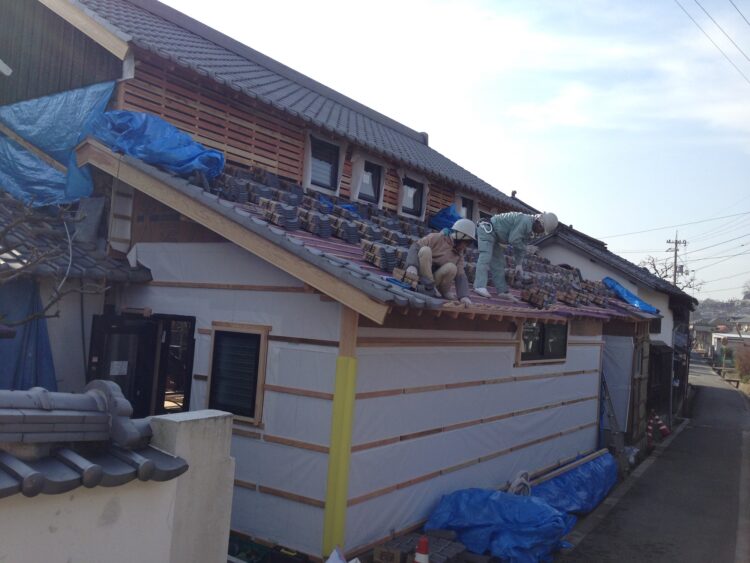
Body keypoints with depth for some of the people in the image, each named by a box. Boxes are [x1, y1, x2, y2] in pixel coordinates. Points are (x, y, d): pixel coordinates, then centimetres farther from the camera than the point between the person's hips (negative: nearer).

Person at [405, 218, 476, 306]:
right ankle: (428, 287, -25)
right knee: (425, 250, -29)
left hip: (434, 277, 3)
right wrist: (412, 265, -37)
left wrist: (464, 296, -23)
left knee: (451, 267, -26)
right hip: (419, 274, -3)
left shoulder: (459, 254, 3)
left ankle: (444, 291, -4)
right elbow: (415, 247, -18)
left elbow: (461, 275, -5)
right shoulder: (436, 238, -11)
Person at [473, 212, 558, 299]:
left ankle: (502, 291, 9)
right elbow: (513, 240, -27)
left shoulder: (529, 229, 9)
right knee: (485, 257, -22)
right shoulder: (525, 221, -23)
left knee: (498, 263, 8)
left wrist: (519, 264, 5)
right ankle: (480, 287, -32)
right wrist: (526, 248, -10)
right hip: (487, 230, -10)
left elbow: (519, 246, 13)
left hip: (493, 235, 10)